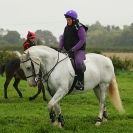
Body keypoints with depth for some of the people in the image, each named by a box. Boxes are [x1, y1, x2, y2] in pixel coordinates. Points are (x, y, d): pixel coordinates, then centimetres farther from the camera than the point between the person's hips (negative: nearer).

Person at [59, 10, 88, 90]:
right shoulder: (67, 28, 12)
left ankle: (80, 82, -32)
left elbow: (82, 40, -17)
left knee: (78, 62, -36)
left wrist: (74, 49, -24)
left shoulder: (80, 28, -10)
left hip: (79, 51, -8)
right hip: (69, 52, 8)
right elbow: (63, 38, 13)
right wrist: (60, 48, -5)